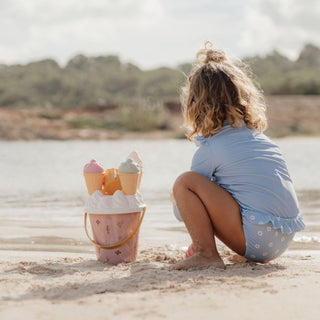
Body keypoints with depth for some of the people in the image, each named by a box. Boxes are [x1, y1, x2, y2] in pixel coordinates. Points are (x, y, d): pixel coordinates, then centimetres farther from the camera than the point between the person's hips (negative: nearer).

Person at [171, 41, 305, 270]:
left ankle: (207, 254, -8)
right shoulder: (260, 137, 17)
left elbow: (181, 213, 8)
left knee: (184, 182, -6)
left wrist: (182, 207, 32)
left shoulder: (209, 150, -3)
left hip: (255, 239, -8)